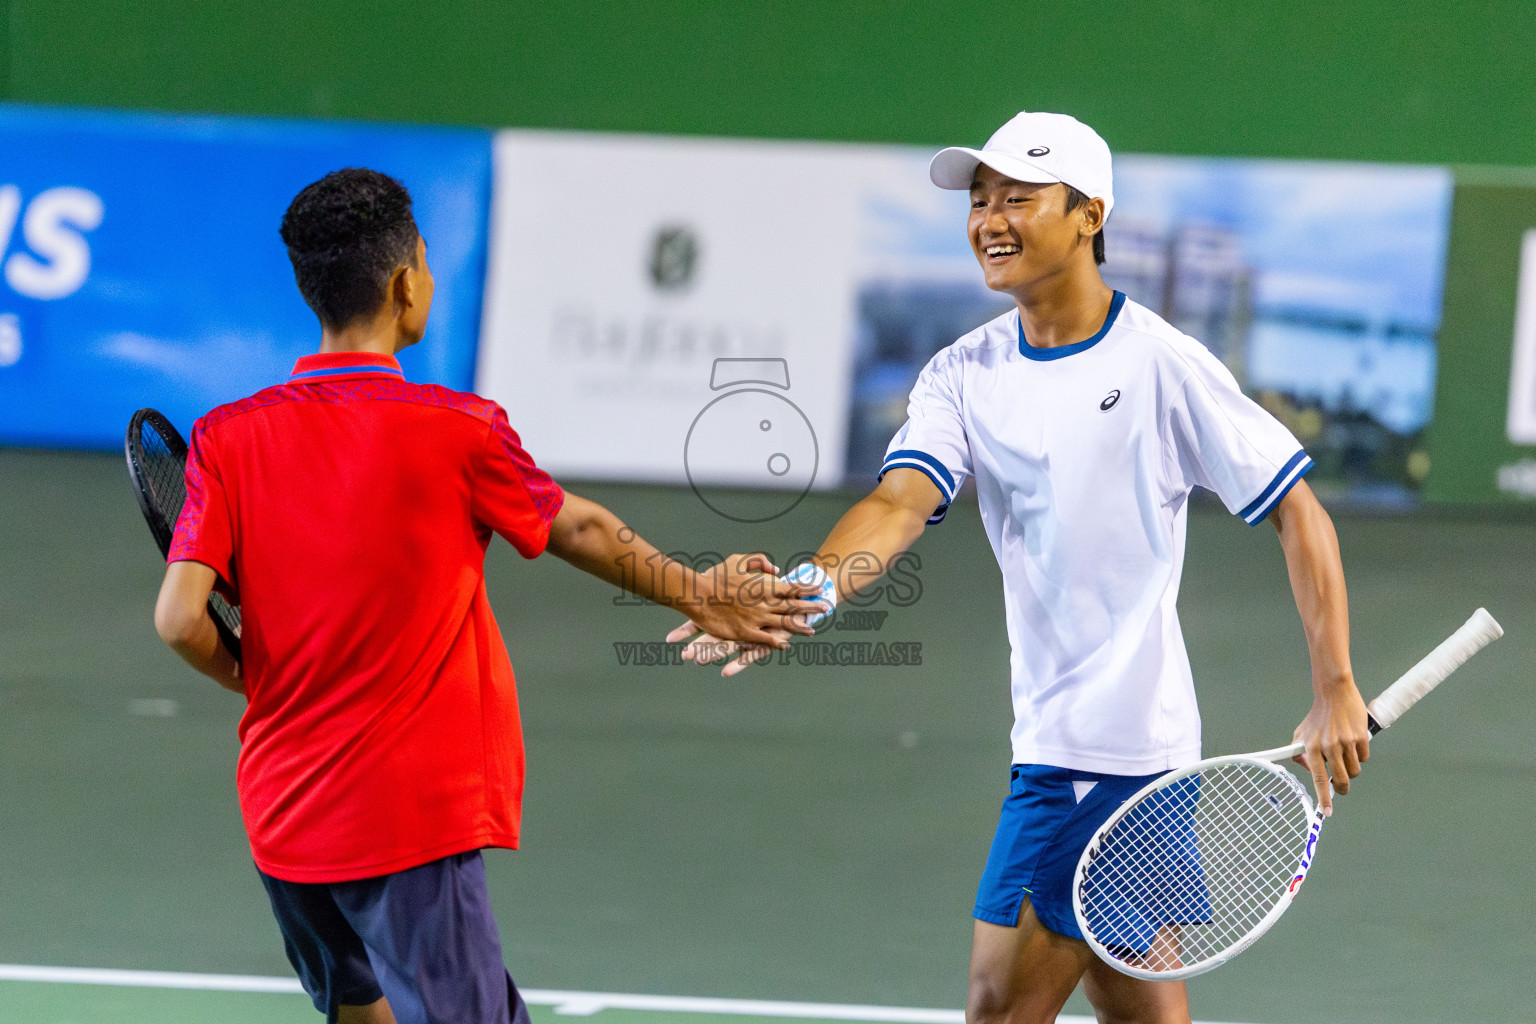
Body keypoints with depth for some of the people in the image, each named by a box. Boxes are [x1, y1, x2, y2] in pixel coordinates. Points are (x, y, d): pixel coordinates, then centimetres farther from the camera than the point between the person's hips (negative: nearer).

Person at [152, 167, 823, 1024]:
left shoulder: (228, 439, -3)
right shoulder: (456, 431, -9)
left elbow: (181, 618, -10)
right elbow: (584, 534, 7)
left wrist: (254, 681, 12)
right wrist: (700, 597, 25)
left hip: (281, 816, 5)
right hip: (414, 820, -5)